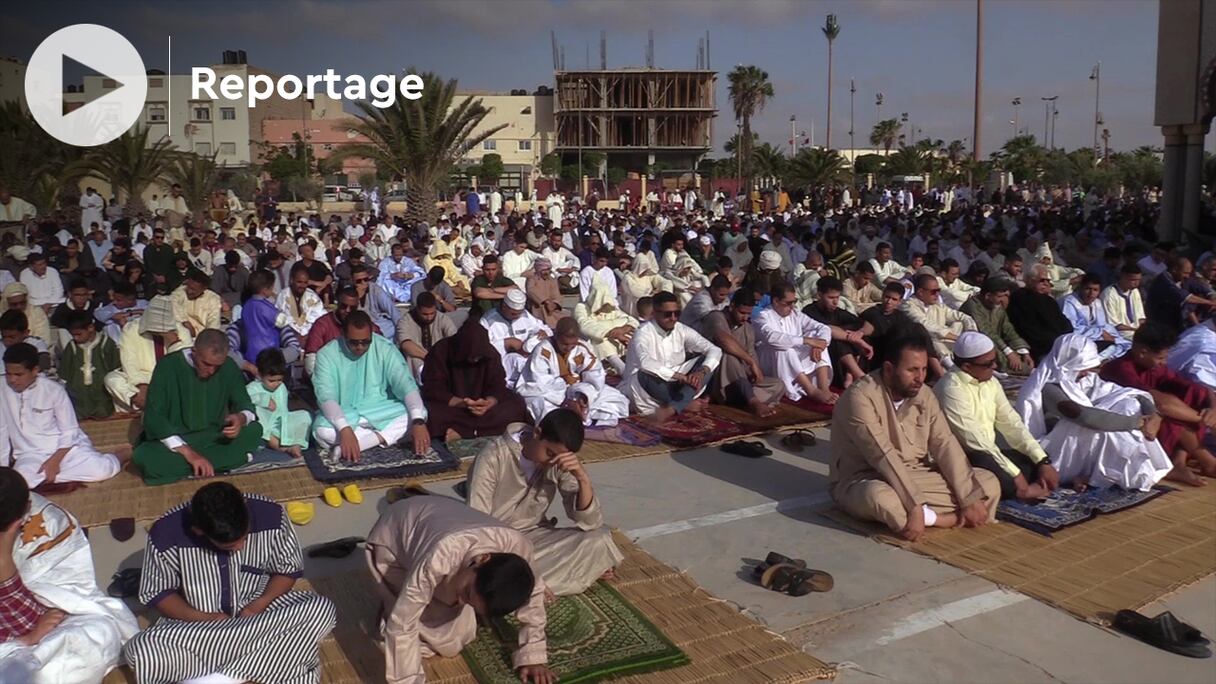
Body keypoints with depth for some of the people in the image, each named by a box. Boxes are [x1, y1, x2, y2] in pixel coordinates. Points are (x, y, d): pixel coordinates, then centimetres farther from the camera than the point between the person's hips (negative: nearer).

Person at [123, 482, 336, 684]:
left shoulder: (271, 516, -20)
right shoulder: (165, 535, -22)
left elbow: (288, 570, -4)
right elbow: (156, 593, -6)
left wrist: (258, 606, -21)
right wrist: (204, 618, -21)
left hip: (260, 615, 1)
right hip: (195, 624, 0)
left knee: (322, 610, -28)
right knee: (139, 652, -31)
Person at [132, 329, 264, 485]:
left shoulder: (229, 367, -8)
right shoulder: (168, 366, -17)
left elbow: (245, 404, 1)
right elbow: (153, 418, -20)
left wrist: (241, 418, -26)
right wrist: (188, 453, -30)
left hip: (214, 438, 2)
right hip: (175, 441, -2)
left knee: (255, 430, -24)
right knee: (144, 457, -34)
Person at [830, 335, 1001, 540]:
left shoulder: (924, 395, 1)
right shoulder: (860, 397, -22)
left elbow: (945, 445, -5)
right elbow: (884, 457, -29)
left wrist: (970, 497, -14)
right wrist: (915, 506, -34)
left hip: (916, 475, 6)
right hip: (865, 481, -6)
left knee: (988, 483, -4)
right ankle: (948, 519, -17)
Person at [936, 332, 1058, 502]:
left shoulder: (990, 382, 5)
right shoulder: (952, 389, -21)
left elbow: (1012, 424, 5)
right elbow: (976, 442, -25)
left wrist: (1043, 461, -7)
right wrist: (1016, 476, -25)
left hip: (988, 454, 9)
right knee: (986, 463, -37)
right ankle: (1021, 490, -14)